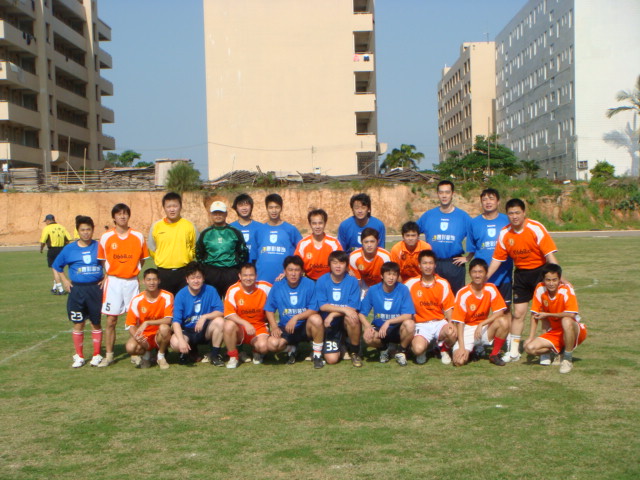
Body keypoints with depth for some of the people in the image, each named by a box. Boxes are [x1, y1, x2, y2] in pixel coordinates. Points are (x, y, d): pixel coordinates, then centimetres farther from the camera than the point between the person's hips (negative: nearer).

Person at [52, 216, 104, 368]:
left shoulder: (100, 247, -1)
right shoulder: (69, 249, 3)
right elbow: (57, 266, 16)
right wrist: (64, 281, 7)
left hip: (96, 289, -1)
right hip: (77, 290, 1)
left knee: (96, 323, 7)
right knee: (78, 324, 5)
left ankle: (97, 355, 17)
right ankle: (79, 356, 16)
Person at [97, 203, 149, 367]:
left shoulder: (138, 237, 1)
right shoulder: (106, 237, -1)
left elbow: (142, 259, 12)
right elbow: (102, 260, 9)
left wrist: (132, 271, 4)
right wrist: (109, 274, 1)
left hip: (132, 281, 0)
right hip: (113, 281, 0)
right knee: (111, 320, 1)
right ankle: (109, 355, 9)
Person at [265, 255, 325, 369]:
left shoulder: (309, 284, -8)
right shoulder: (277, 286, -2)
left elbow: (313, 309, -12)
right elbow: (269, 309, 3)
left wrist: (295, 318, -23)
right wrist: (274, 327, -12)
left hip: (305, 327, -1)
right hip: (285, 328, 1)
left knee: (316, 319, -35)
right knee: (272, 343, -29)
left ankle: (317, 355, -12)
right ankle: (291, 349, 11)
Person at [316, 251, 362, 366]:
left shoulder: (352, 281, -6)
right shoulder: (322, 281, -5)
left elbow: (353, 308, -12)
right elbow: (322, 306, -12)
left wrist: (333, 314, -23)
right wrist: (344, 309, -24)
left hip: (346, 322, 0)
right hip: (330, 324, 1)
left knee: (352, 318, -37)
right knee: (331, 359, -15)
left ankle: (354, 351, -11)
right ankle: (338, 343, 23)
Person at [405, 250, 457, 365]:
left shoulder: (443, 284, 0)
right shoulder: (411, 284, -2)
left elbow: (448, 308, 0)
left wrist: (450, 323, -18)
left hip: (440, 322, 1)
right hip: (421, 325, -1)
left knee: (452, 333, -34)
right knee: (418, 349, -31)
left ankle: (444, 350, 3)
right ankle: (423, 350, 10)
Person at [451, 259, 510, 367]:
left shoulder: (491, 289, -7)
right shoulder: (463, 294, -15)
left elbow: (500, 312, -12)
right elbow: (459, 322, -14)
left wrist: (481, 324, -24)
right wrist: (461, 347, -21)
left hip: (484, 328, 2)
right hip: (467, 330, -2)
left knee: (503, 322, -29)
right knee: (459, 361, -24)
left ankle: (494, 355, -6)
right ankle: (476, 349, 12)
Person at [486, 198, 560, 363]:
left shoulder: (536, 228, -17)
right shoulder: (504, 233, -4)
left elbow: (549, 254, -21)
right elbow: (497, 259, 3)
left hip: (540, 270, -4)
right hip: (521, 273, 4)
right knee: (518, 313, 5)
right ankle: (514, 352, 14)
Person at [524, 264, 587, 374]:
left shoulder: (566, 289, -20)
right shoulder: (540, 289, -9)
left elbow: (571, 315, -30)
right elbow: (534, 314, -2)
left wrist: (547, 314, -21)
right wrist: (530, 338, -10)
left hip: (575, 331, -4)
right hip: (554, 332, 4)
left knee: (566, 321, -39)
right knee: (529, 348, -18)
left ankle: (567, 359, -19)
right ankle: (559, 351, 9)